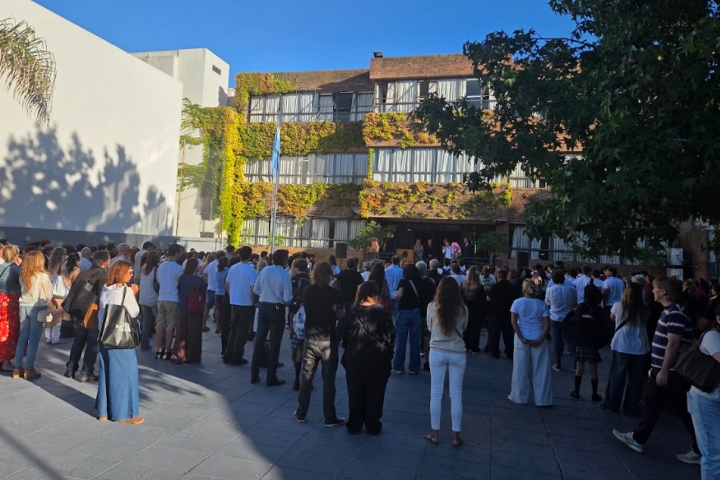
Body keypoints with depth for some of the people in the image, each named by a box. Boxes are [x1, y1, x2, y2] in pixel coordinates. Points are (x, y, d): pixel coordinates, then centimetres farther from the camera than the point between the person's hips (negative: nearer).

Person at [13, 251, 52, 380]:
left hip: (24, 306, 5)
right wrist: (44, 303, 11)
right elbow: (48, 295, -7)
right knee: (34, 339, 0)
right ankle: (29, 369, 4)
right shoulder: (43, 276, -11)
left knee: (23, 337, 12)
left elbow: (23, 290, 9)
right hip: (37, 307, -5)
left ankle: (17, 368, 16)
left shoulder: (22, 275, 5)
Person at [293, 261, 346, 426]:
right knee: (328, 379, 5)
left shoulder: (307, 291, -1)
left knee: (306, 377, 14)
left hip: (310, 338, 3)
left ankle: (301, 413, 23)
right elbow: (340, 315, -6)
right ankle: (330, 417, 12)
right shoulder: (334, 293, -12)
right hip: (328, 340, -3)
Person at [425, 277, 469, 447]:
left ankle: (435, 433, 19)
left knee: (436, 394, 10)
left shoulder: (432, 307, -9)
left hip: (437, 353, 0)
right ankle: (456, 435, 18)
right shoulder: (463, 309, -7)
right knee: (456, 395, 10)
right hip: (458, 354, 1)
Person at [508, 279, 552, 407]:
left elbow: (513, 322, -9)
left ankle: (520, 397, 18)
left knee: (521, 369, 8)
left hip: (522, 339, 0)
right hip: (539, 339, 1)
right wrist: (540, 339, -10)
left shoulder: (517, 302, -2)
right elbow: (547, 324, -7)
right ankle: (542, 399, 15)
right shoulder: (542, 304, 0)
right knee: (541, 370, 8)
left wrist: (521, 338, -10)